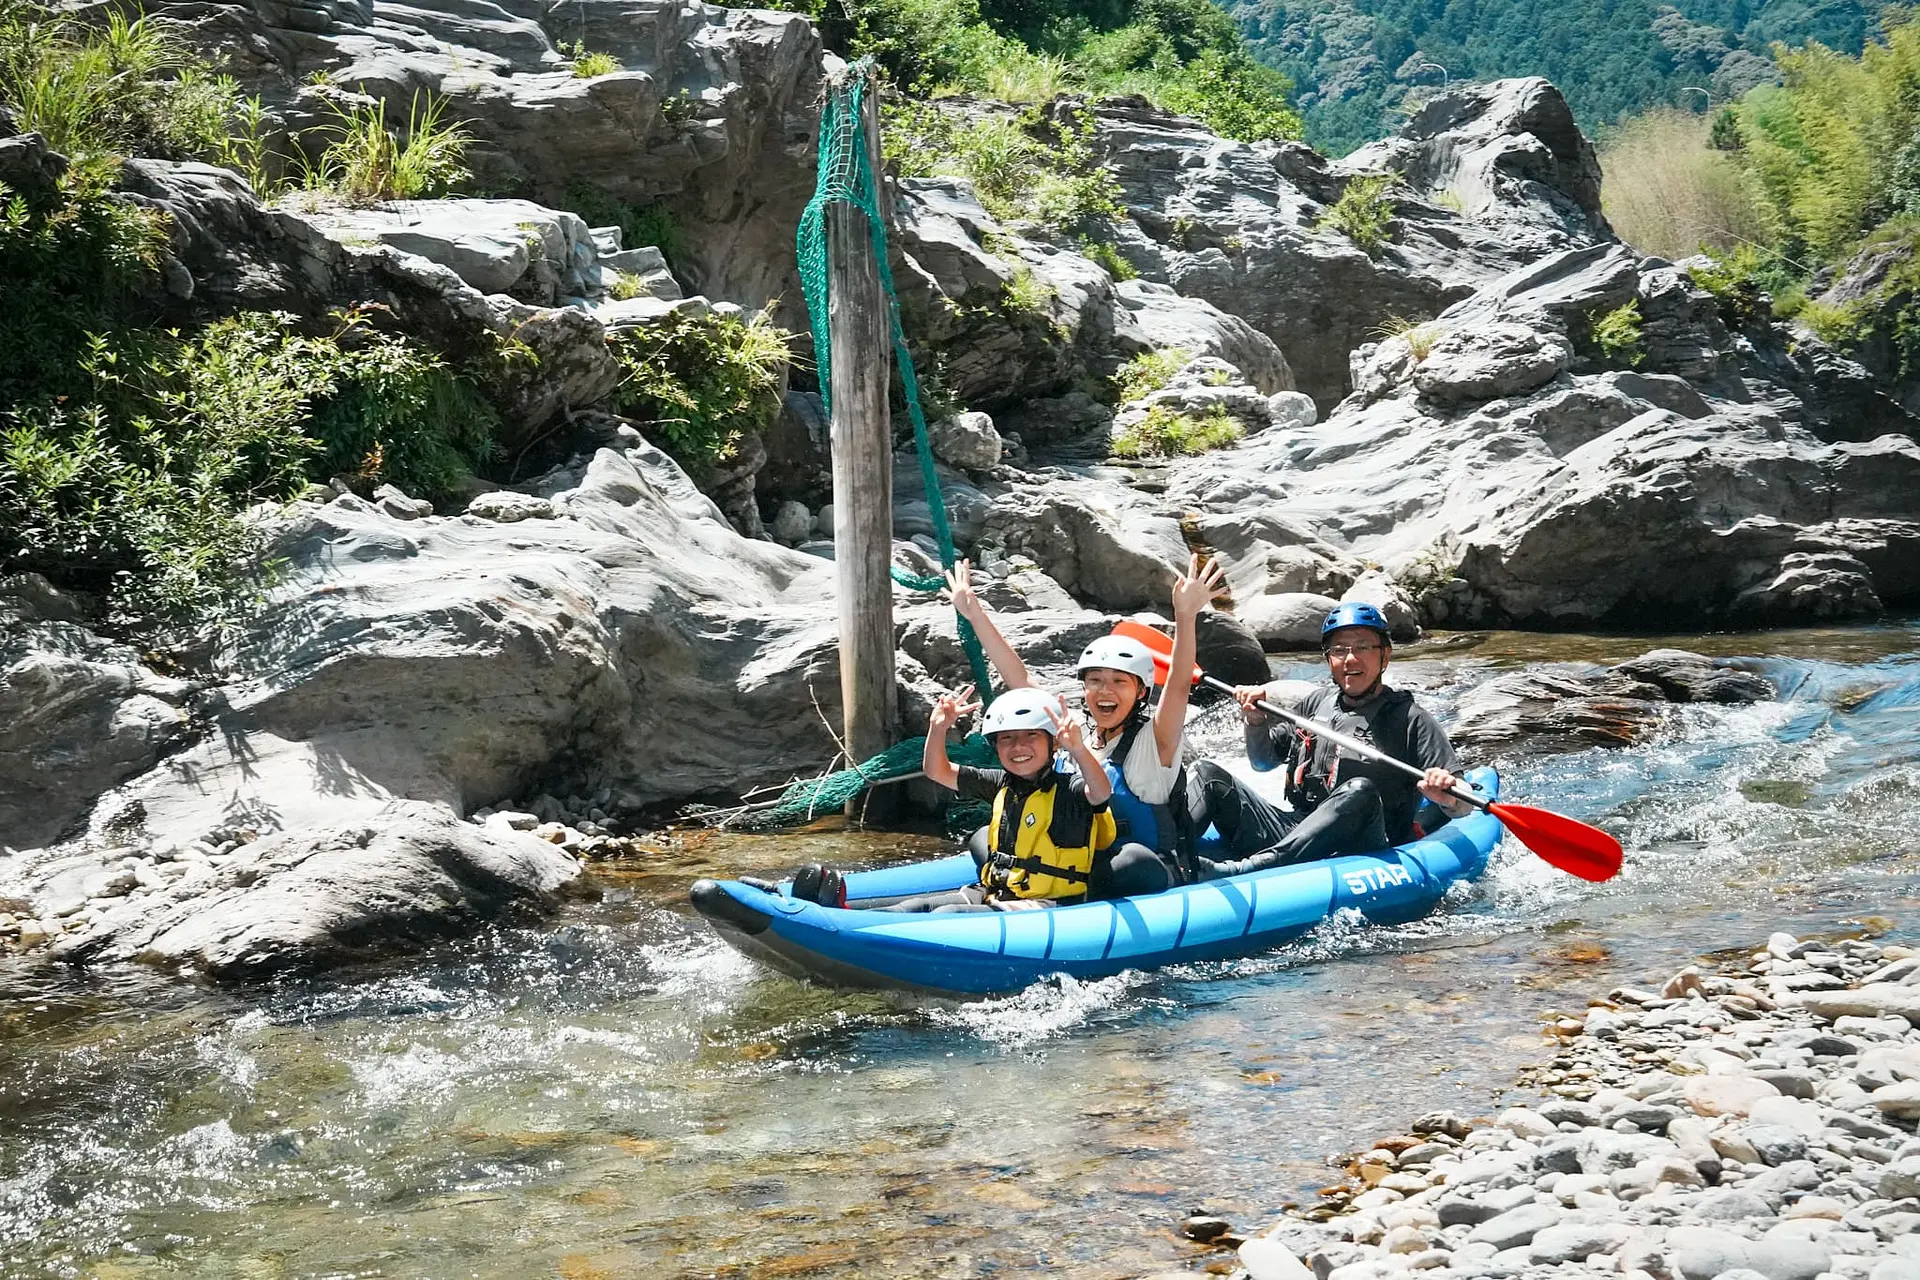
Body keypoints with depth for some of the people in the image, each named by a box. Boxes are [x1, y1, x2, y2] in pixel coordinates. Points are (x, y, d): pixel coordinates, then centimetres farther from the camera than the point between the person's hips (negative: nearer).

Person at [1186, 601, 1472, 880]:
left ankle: (1242, 871, -49)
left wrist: (1448, 799, -31)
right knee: (1207, 773, -5)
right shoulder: (1314, 703, 16)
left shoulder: (1410, 719, 0)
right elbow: (1264, 762, 30)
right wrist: (1255, 720, 11)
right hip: (1292, 834, 5)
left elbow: (1462, 806, -7)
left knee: (1359, 792, -37)